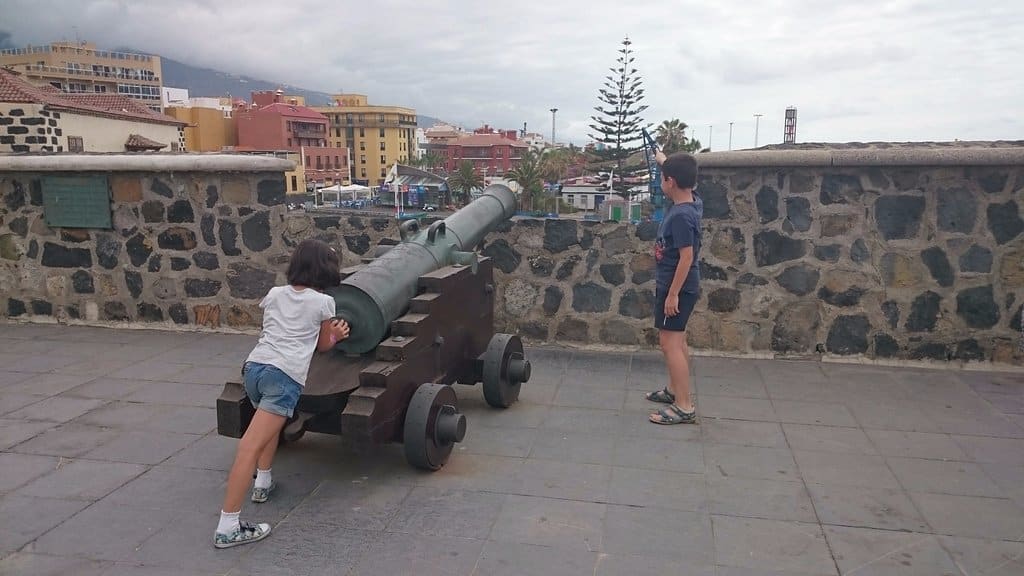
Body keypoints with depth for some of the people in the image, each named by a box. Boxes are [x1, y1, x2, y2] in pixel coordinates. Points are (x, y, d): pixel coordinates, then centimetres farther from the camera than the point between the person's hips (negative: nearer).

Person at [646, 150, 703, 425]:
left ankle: (684, 407, -7)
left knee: (670, 342, -9)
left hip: (676, 288, -10)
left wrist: (672, 294, -22)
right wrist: (663, 159, 39)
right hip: (676, 286, 10)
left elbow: (687, 257, -25)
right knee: (676, 340, 19)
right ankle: (675, 390, 33)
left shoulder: (681, 215, -25)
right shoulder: (692, 200, 2)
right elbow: (682, 175, 25)